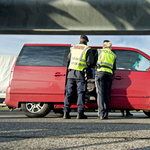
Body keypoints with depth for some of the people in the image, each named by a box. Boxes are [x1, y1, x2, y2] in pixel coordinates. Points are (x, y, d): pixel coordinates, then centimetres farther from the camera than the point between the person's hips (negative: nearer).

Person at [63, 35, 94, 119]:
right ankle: (80, 113, -3)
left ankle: (66, 112, 3)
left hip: (71, 73, 4)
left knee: (69, 93, 7)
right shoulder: (88, 49, 0)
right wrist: (88, 68, 14)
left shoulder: (73, 48, 14)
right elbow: (90, 62, -5)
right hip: (81, 74, -4)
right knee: (81, 93, 0)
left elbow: (68, 59, 21)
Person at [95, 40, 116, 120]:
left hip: (100, 72, -3)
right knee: (107, 94, 6)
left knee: (100, 93, -8)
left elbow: (94, 61, 13)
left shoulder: (99, 51, 13)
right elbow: (114, 68, 18)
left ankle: (101, 114, -17)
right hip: (109, 73, 3)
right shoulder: (113, 55, 22)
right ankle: (106, 114, 2)